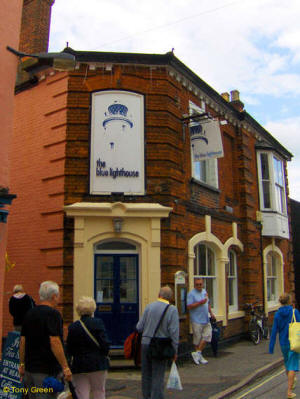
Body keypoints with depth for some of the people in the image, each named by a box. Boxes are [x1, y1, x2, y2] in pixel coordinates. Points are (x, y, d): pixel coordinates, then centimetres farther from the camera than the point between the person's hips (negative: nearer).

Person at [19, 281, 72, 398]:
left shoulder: (29, 313, 9)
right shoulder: (53, 314, -15)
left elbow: (22, 341, 11)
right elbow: (55, 342, -21)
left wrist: (22, 364, 18)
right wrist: (65, 367, -18)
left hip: (29, 368, 8)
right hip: (46, 370, -8)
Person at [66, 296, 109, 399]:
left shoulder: (73, 327, -1)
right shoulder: (98, 322, -7)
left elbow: (69, 351, 1)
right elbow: (104, 343, -13)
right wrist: (104, 356, 5)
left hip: (79, 366, 1)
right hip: (98, 364, -1)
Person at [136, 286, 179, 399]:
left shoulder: (149, 306, 0)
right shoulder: (172, 310, -8)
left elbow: (139, 327, 1)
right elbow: (174, 332, -12)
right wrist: (175, 351, -4)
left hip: (145, 343, 3)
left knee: (146, 374, 16)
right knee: (158, 376, 5)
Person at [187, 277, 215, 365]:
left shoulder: (204, 291, 13)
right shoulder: (191, 293, -11)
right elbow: (189, 306, -19)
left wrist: (211, 313, 19)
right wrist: (200, 303, -22)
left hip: (206, 320, 7)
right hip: (197, 320, -7)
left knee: (207, 336, 0)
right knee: (197, 339, 2)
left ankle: (197, 353, 9)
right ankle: (199, 356, 16)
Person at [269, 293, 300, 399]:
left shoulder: (277, 314, -4)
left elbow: (274, 331, -5)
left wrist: (271, 347, -2)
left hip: (283, 342, 4)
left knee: (287, 363, 24)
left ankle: (291, 382, 45)